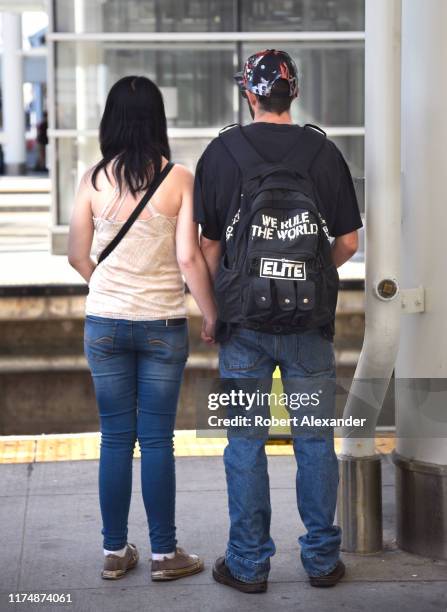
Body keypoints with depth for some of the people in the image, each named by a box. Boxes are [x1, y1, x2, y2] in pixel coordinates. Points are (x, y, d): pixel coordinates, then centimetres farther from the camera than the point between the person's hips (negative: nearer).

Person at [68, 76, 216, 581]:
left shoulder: (93, 180, -3)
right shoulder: (178, 179, -8)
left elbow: (76, 255, 3)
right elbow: (189, 258, -11)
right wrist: (211, 315, 1)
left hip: (105, 324, 2)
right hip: (162, 326, -2)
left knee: (115, 438, 11)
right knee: (156, 440, 6)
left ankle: (115, 552, 18)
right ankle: (164, 554, 14)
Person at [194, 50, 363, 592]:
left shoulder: (222, 152, -3)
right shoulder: (324, 152, 0)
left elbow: (209, 244, -3)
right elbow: (348, 241, 2)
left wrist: (211, 309, 9)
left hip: (244, 322, -1)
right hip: (310, 323, 1)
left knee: (245, 445, 6)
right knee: (315, 441, 9)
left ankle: (248, 563, 13)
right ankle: (322, 559, 16)